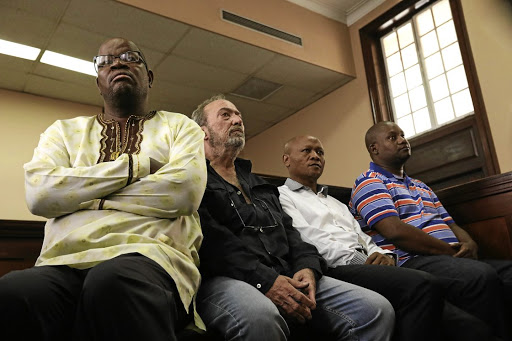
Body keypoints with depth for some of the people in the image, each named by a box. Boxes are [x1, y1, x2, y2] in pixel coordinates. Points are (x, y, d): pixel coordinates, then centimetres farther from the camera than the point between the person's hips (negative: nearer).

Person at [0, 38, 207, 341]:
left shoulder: (179, 126, 15)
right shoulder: (65, 131, 22)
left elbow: (184, 191, -7)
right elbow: (39, 193, 1)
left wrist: (82, 196, 1)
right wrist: (134, 164, -3)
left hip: (149, 255, -2)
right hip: (64, 262, 3)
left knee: (112, 282, -38)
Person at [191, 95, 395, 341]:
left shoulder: (258, 184, 29)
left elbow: (287, 231, 21)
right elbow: (208, 237, -10)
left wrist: (307, 266, -1)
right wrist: (263, 280, -20)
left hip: (287, 277, 7)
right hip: (224, 279, -6)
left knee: (377, 309, -9)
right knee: (261, 318, -42)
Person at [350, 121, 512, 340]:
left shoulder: (421, 186, 29)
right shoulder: (370, 183, -1)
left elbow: (450, 224, 25)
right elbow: (395, 232, -14)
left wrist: (469, 244, 0)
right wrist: (450, 250, -10)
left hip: (453, 260, 9)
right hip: (412, 262, -9)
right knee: (482, 276, -33)